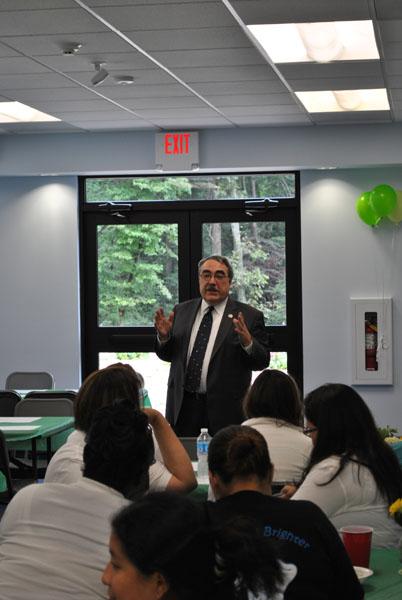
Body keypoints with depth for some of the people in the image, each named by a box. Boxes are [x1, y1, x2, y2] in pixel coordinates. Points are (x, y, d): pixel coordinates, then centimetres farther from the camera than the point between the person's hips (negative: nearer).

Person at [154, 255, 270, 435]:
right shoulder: (182, 311, 11)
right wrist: (164, 337, -5)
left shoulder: (249, 316, -2)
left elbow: (262, 362, -4)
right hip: (182, 405, 3)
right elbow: (167, 355, 15)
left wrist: (247, 343, -23)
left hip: (224, 408, -3)